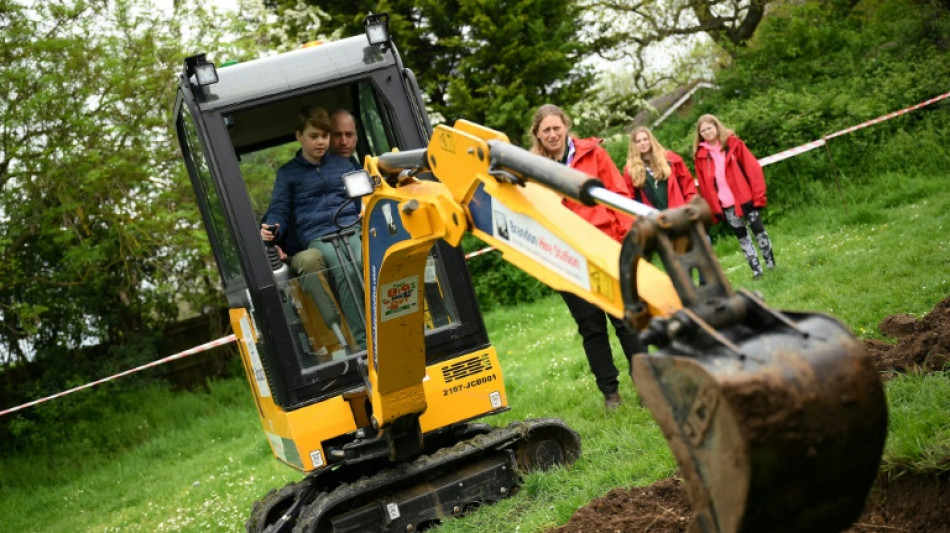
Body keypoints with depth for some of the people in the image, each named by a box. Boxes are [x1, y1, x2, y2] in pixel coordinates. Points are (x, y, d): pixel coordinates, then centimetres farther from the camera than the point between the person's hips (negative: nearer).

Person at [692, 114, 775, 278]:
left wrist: (758, 195, -10)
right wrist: (713, 209, 0)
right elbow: (704, 186, 4)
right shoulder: (700, 156, 2)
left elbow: (753, 169, -4)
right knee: (742, 237, 8)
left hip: (745, 198, -2)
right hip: (726, 204, 2)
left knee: (759, 231, 5)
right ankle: (756, 270, 14)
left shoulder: (733, 144, -2)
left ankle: (771, 265, 17)